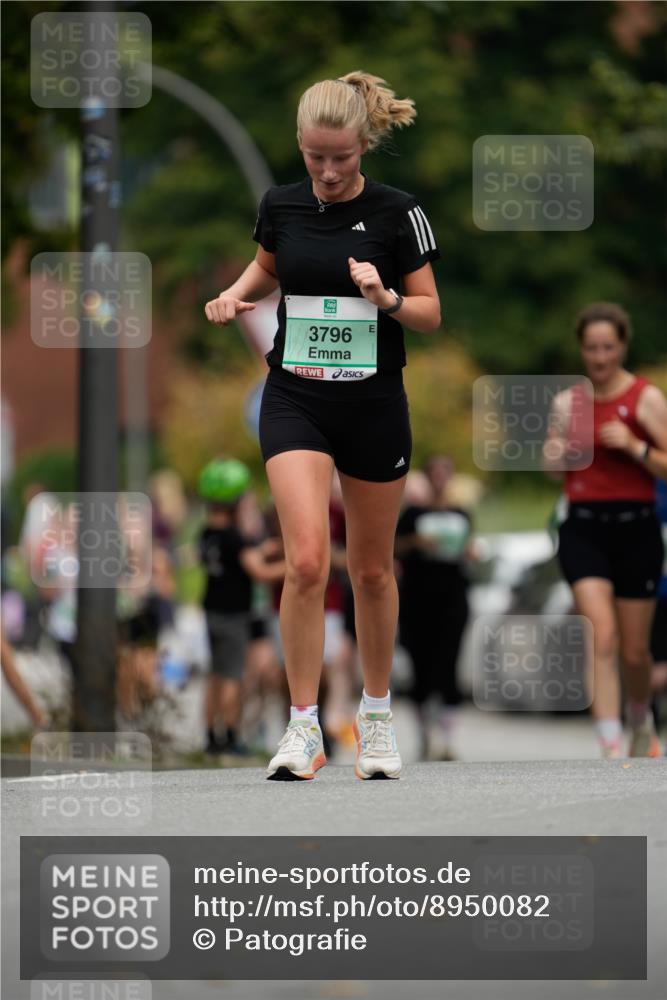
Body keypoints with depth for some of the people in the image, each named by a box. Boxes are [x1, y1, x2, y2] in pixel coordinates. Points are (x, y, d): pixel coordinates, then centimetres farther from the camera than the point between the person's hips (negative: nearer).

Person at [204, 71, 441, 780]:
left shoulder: (397, 213, -8)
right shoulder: (280, 205, 0)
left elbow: (431, 314, -2)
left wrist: (385, 298, -22)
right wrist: (234, 295, 0)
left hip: (374, 405, -1)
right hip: (296, 402, 1)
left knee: (372, 569, 12)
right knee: (306, 561, -16)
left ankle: (376, 716, 30)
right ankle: (304, 728, -10)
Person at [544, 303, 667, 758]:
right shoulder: (569, 400, 8)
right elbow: (553, 464, 21)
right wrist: (557, 450, -1)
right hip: (583, 528, 2)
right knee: (602, 637, -16)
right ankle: (612, 749, -18)